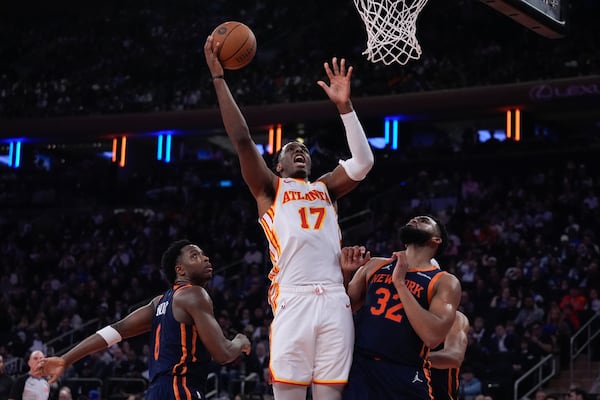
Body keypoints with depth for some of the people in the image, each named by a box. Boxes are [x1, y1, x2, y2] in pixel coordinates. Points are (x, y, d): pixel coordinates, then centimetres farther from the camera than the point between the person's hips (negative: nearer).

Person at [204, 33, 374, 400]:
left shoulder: (325, 188, 28)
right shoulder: (269, 188, 18)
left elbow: (363, 162, 13)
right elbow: (242, 139, 6)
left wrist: (345, 106, 8)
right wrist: (219, 78, 2)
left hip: (334, 300, 3)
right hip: (292, 300, -3)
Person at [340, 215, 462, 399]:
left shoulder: (445, 282, 1)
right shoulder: (375, 265, 13)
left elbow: (433, 336, -14)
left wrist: (399, 282, -12)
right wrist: (345, 273, -1)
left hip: (406, 377, -2)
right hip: (360, 368, 2)